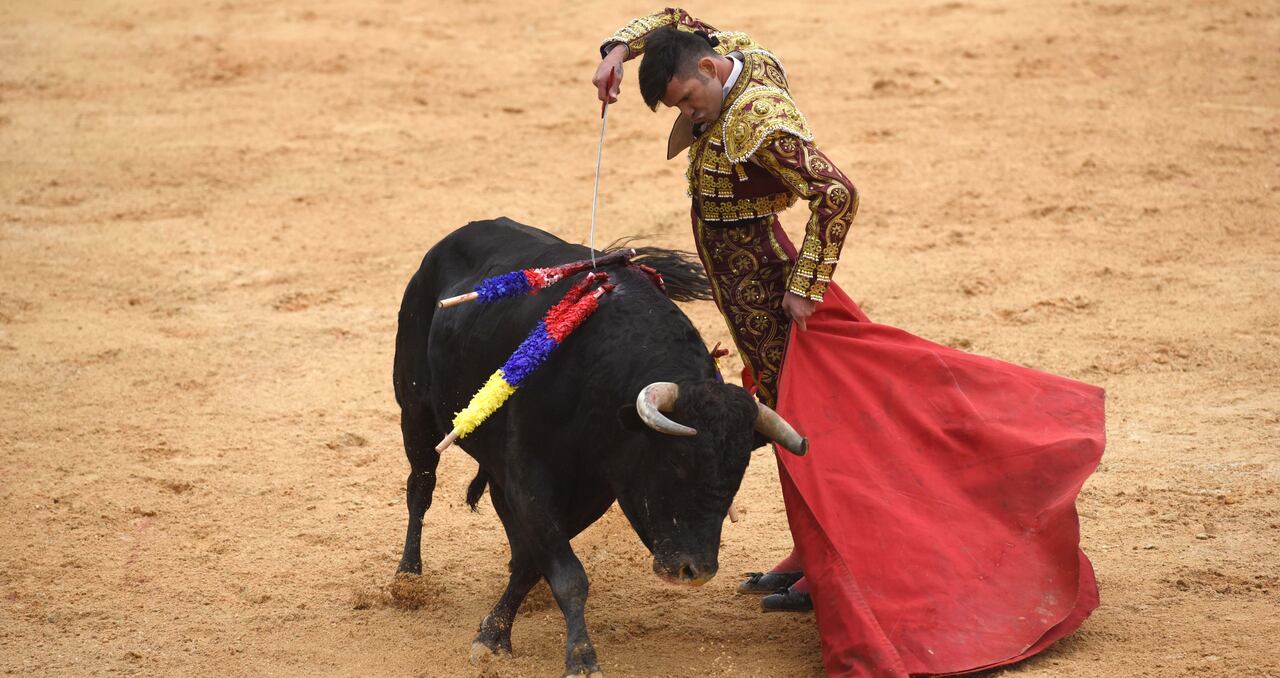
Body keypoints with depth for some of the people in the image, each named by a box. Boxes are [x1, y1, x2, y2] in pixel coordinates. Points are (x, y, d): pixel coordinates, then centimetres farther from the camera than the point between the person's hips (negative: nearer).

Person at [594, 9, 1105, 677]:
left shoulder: (756, 122, -27)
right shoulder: (739, 58, -1)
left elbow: (836, 192, -33)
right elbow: (672, 19, 17)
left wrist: (804, 287, -26)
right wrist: (616, 52, -1)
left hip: (763, 285, -10)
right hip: (743, 280, 10)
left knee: (801, 418, -3)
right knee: (788, 411, 15)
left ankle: (832, 572, 5)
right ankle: (811, 557, 25)